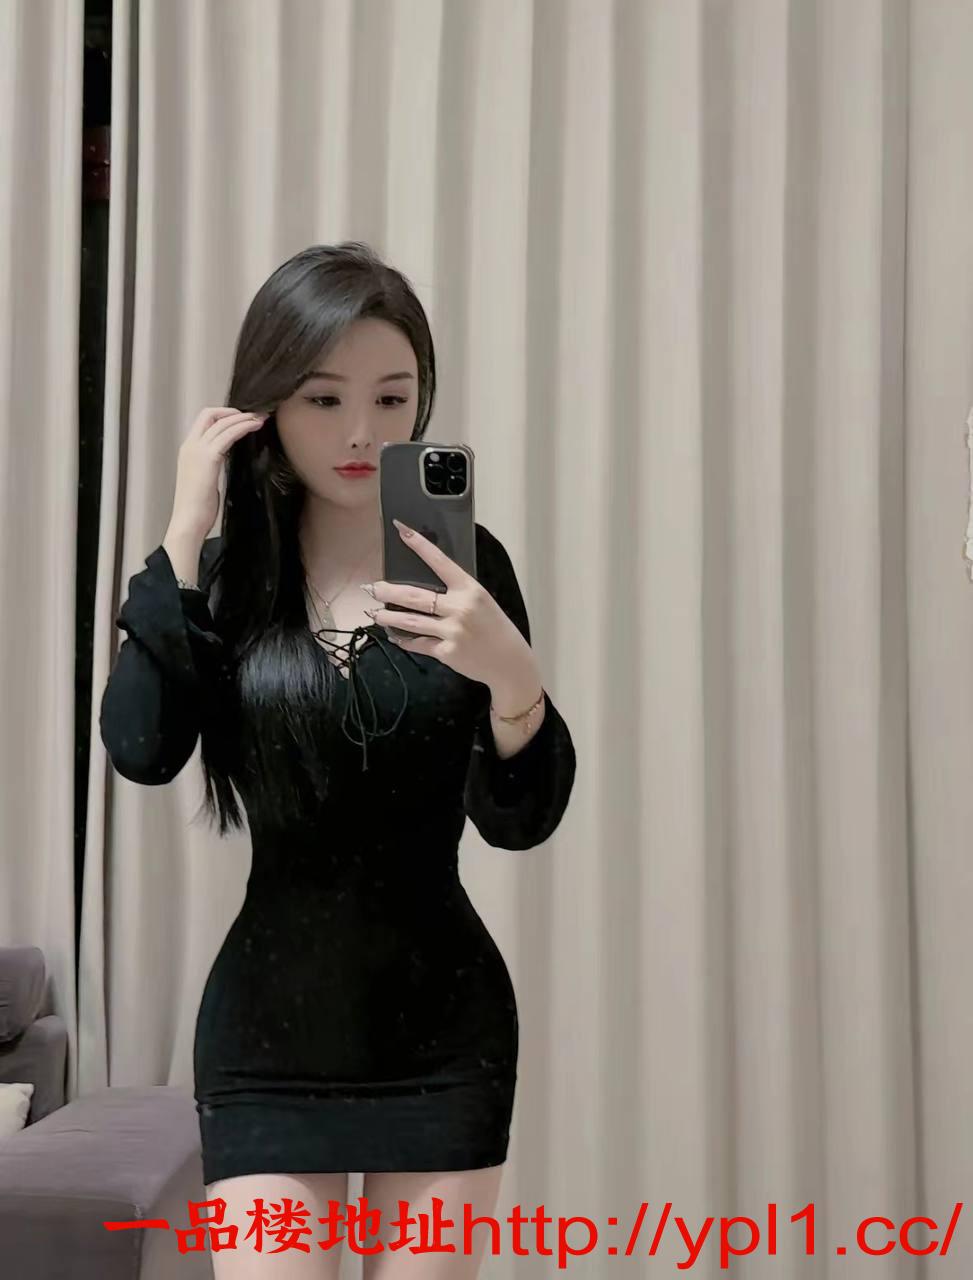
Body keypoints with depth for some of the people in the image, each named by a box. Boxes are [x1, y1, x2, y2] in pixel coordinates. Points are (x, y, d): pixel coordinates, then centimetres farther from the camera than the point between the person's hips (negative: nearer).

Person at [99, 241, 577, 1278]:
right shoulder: (224, 573, 0)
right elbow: (140, 751, -18)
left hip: (444, 1025, 0)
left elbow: (521, 822, -8)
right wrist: (184, 534, -17)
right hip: (267, 1026, 0)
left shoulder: (462, 565, -4)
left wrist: (514, 680, -26)